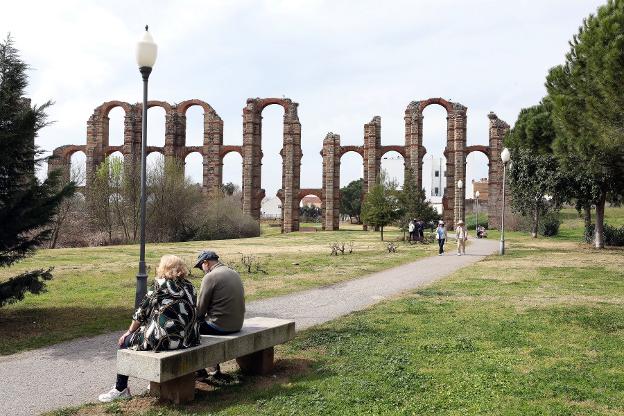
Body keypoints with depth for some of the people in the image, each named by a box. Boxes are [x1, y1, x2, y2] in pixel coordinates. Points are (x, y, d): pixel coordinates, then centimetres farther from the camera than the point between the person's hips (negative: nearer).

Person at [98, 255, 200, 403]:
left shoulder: (160, 284, -6)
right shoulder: (189, 287, 9)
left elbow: (142, 312, -1)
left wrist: (129, 332, 14)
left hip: (165, 339, -7)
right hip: (188, 339, 7)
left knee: (125, 342, 16)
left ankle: (120, 389, 22)